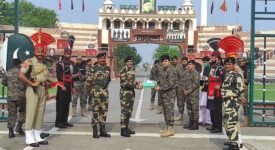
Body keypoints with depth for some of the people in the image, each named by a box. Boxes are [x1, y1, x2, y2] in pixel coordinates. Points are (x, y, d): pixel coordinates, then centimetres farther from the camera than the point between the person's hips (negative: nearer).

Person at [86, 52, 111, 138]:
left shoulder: (108, 69, 10)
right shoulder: (94, 69, -6)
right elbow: (88, 82, -4)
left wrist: (105, 86, 13)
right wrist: (95, 87, 6)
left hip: (105, 91, 5)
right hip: (96, 91, -5)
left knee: (104, 110, 7)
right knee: (95, 110, -3)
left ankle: (102, 130, 15)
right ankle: (95, 131, 3)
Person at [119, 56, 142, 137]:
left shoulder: (133, 69, 11)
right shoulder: (123, 71, -14)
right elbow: (126, 83, -20)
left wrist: (137, 82, 2)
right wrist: (137, 86, -22)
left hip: (131, 92, 8)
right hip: (125, 93, -8)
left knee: (129, 111, 13)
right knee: (124, 111, -6)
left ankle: (126, 128, 23)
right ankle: (123, 130, -2)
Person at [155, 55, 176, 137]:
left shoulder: (170, 71, -14)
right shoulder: (163, 71, 15)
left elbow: (170, 84, -21)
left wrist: (160, 88, -20)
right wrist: (158, 85, 9)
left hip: (169, 95, -10)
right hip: (164, 95, 10)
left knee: (169, 111, -7)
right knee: (165, 111, 14)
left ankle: (170, 129, -2)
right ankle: (167, 127, 23)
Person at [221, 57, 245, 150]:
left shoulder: (235, 75, -15)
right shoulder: (227, 75, 15)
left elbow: (241, 88, -21)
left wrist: (240, 99, -11)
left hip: (232, 103, -10)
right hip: (226, 102, 10)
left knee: (232, 122, -9)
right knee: (227, 123, 17)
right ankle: (232, 142, 29)